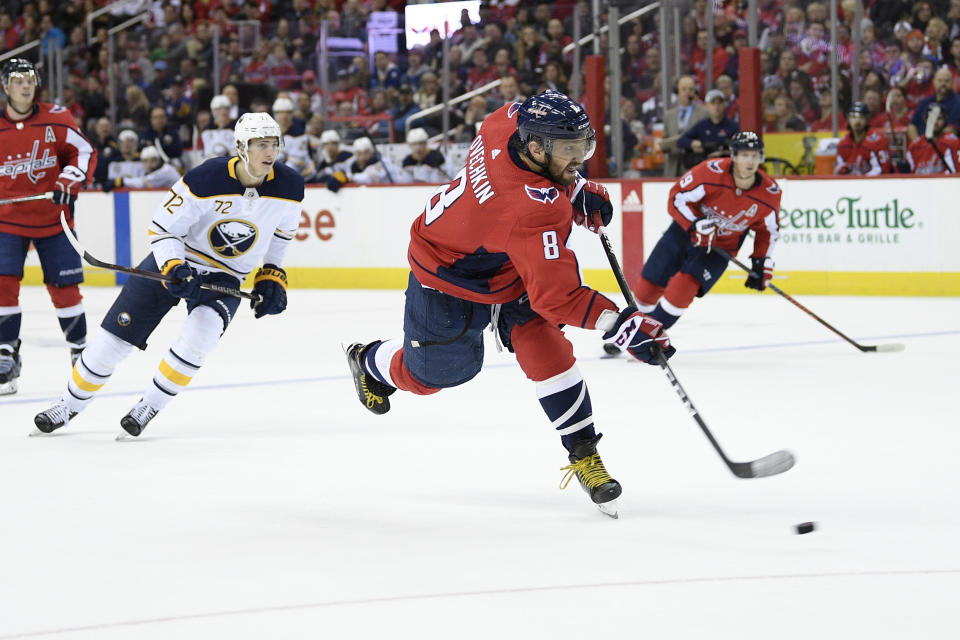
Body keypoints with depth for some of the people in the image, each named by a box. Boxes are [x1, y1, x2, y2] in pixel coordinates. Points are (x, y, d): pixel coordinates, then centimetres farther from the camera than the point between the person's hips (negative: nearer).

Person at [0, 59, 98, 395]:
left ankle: (80, 350, 21)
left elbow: (85, 152, -1)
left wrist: (69, 181, -15)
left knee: (64, 287, 4)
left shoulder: (56, 120, -5)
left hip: (53, 219, 0)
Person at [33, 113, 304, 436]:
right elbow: (161, 229, -16)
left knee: (199, 334, -29)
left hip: (225, 277, 2)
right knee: (115, 337, 0)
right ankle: (70, 404, 24)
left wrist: (272, 276, 3)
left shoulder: (289, 186, -14)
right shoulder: (206, 180, -26)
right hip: (174, 259, -1)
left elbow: (282, 231, 9)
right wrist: (173, 268, -31)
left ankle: (148, 407, -7)